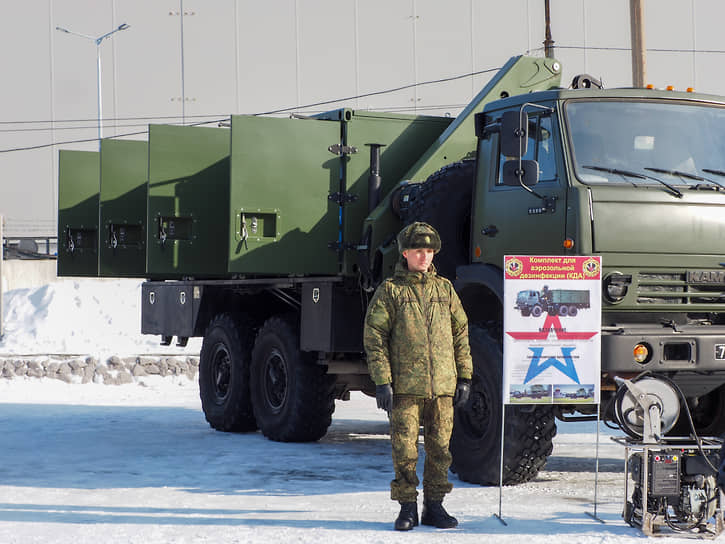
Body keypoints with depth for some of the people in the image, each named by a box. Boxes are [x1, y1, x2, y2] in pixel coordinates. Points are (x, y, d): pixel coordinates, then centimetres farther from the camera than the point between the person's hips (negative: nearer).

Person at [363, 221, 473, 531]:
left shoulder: (444, 289, 12)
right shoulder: (390, 291, 2)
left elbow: (461, 334, 15)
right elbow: (374, 337, -1)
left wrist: (465, 376, 9)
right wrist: (382, 381, -9)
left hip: (442, 385, 3)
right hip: (405, 385, -3)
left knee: (440, 447, 6)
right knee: (405, 448, -2)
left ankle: (434, 507, 16)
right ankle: (407, 508, 8)